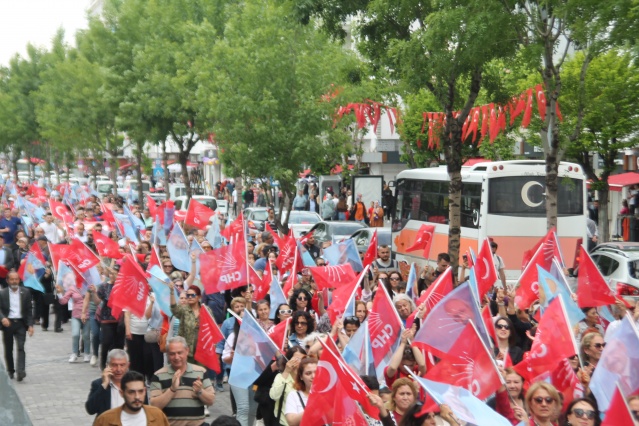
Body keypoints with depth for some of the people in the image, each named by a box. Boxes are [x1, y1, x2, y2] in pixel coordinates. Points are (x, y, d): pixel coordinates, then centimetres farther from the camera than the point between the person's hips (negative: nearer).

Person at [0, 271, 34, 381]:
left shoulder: (25, 292, 5)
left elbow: (29, 310, 5)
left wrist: (30, 325, -2)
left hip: (20, 323, -1)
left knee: (21, 347, -14)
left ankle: (20, 371, -23)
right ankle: (10, 371, 24)